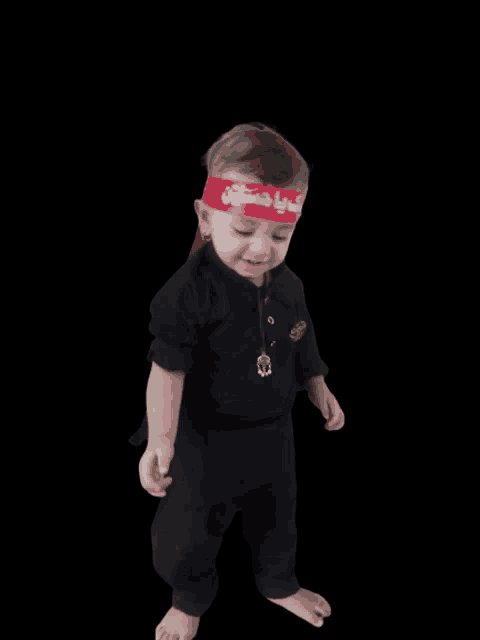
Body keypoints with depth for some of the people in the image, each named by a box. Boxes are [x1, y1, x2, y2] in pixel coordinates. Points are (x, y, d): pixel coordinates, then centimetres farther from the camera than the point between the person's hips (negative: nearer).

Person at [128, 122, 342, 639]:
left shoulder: (290, 287, -7)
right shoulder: (190, 291, -26)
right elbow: (168, 366, -25)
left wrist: (319, 390, 11)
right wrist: (161, 441, -30)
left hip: (273, 435, 5)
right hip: (208, 439, -4)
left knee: (277, 519, 26)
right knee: (188, 535, 14)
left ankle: (279, 583, 56)